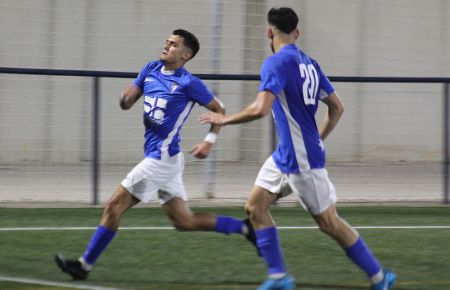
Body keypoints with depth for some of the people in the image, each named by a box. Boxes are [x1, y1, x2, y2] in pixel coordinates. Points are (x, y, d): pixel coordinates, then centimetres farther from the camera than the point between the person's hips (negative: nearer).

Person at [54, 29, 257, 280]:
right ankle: (244, 227, 19)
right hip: (159, 158, 9)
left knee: (114, 207, -7)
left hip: (162, 158, -9)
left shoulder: (189, 83, -10)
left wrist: (209, 141, -14)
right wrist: (126, 98, -10)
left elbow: (219, 110, -2)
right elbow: (127, 102, 14)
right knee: (184, 221, 12)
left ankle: (85, 264, 0)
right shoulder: (151, 69, 11)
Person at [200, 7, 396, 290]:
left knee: (329, 222, 0)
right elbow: (337, 107, 13)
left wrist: (224, 119, -14)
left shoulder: (276, 63, -17)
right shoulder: (309, 63, 9)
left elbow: (261, 108, -28)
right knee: (255, 206, 9)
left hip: (302, 160, -9)